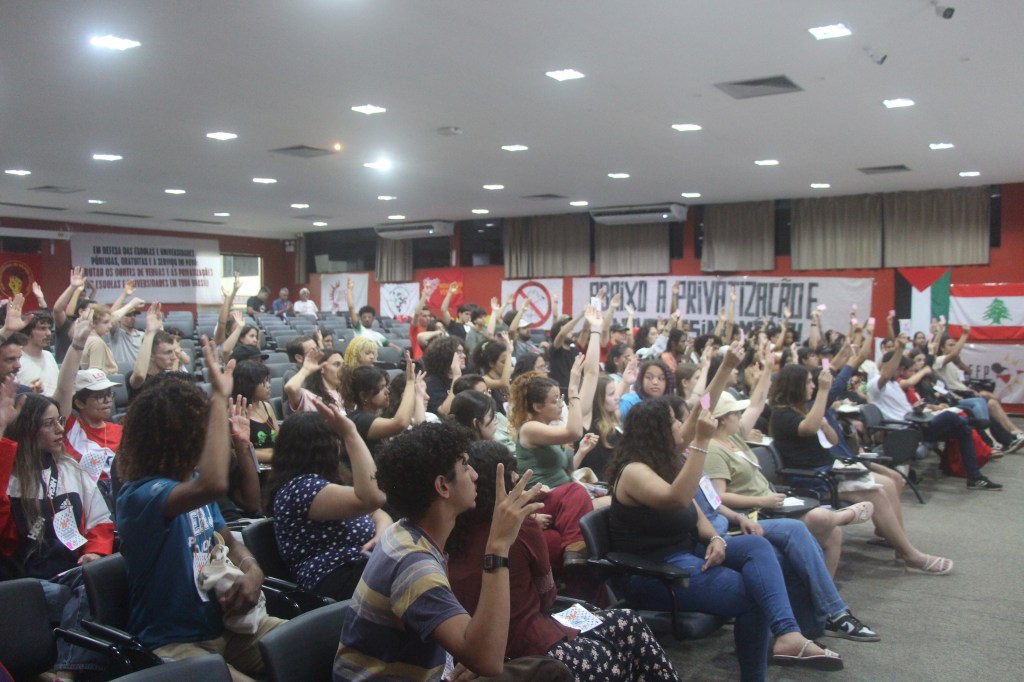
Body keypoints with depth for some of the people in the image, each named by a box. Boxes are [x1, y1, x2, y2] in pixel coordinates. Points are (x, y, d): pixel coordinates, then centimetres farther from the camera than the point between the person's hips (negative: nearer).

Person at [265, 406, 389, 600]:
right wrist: (350, 433, -23)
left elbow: (378, 513, 19)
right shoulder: (301, 487, -10)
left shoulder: (330, 478, 20)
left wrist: (382, 533, -6)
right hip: (336, 579, -9)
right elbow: (370, 499, -25)